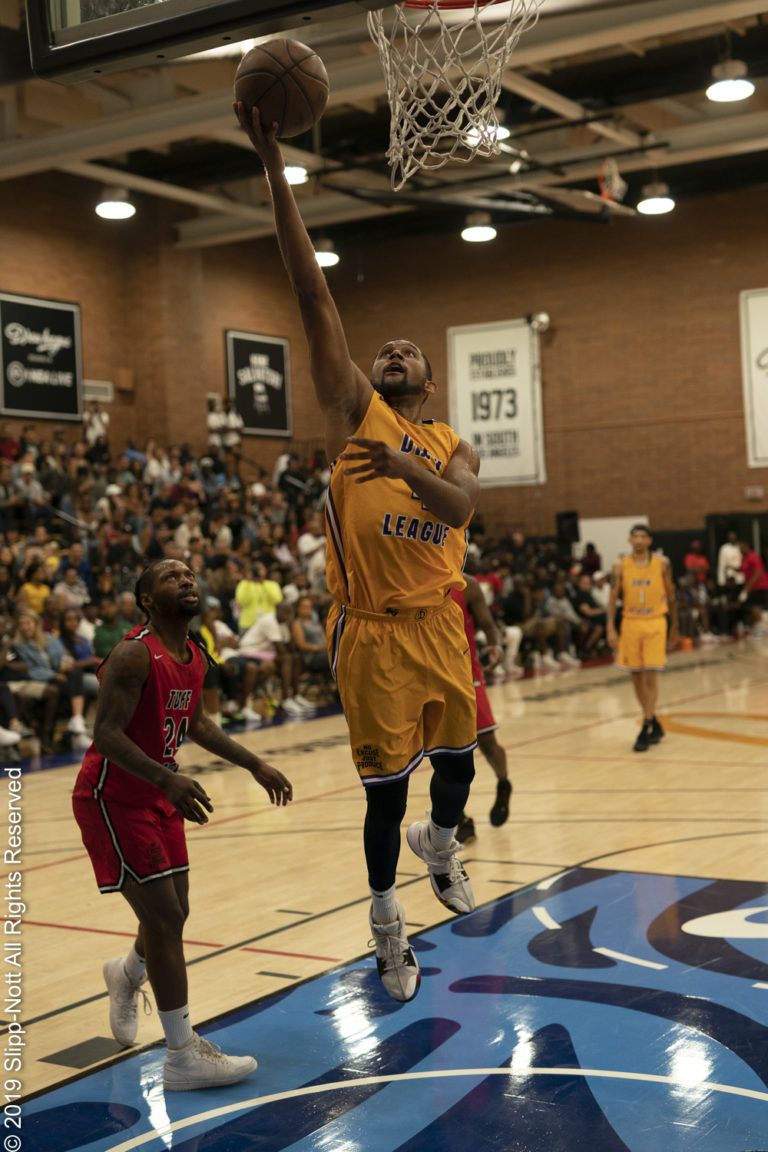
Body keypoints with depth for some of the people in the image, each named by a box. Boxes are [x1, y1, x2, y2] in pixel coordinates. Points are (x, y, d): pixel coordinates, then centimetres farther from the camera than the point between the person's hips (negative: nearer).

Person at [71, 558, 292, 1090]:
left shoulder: (194, 657, 4)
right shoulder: (134, 655, -22)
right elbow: (107, 735, -28)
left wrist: (255, 764, 17)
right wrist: (168, 779, -41)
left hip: (160, 795, 8)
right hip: (113, 799, -8)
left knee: (173, 914, 16)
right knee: (165, 918, -9)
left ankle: (128, 974, 50)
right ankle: (183, 1057, 1)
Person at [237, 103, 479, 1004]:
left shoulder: (452, 447, 10)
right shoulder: (354, 411, 3)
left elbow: (457, 506, -14)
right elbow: (311, 295, -5)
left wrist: (404, 465, -33)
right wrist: (274, 170, -10)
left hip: (437, 623, 3)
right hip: (370, 631, -3)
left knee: (456, 759, 16)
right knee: (386, 787, 3)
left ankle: (440, 846, 49)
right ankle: (387, 925, 22)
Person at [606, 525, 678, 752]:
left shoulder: (662, 564, 0)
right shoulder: (621, 566, 2)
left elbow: (671, 596, 8)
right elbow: (613, 598, 1)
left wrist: (674, 627, 10)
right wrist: (611, 629, -7)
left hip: (655, 624, -2)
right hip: (630, 623, 2)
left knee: (651, 675, -10)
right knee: (636, 676, 8)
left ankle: (645, 730, -8)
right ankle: (654, 724, 25)